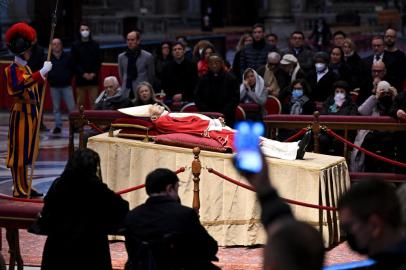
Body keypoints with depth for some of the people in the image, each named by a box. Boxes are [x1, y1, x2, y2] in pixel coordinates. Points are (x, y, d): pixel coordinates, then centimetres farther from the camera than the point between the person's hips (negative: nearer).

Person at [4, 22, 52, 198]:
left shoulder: (26, 68, 15)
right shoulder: (12, 69, -13)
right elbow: (19, 85, -35)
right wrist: (42, 73, -35)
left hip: (31, 114, 9)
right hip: (21, 115, -9)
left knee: (26, 153, 12)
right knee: (18, 153, -5)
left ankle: (24, 187, 19)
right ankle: (19, 189, -2)